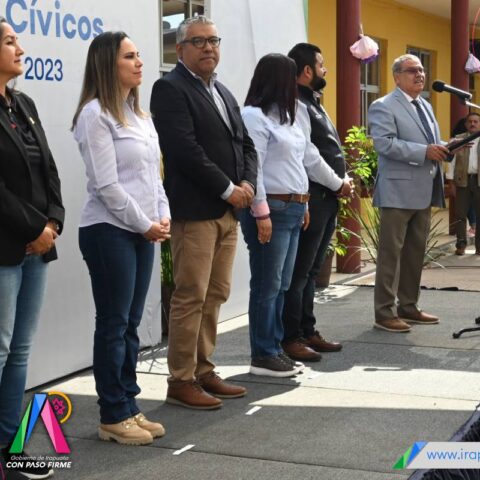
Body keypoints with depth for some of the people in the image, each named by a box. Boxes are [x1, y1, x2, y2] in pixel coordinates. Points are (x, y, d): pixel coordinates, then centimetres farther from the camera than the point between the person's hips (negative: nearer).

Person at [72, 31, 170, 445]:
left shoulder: (140, 114, 15)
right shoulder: (95, 114, -11)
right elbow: (106, 184, -15)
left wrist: (163, 217, 2)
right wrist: (145, 224, -10)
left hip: (142, 231, 8)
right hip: (109, 230, -8)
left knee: (131, 323, 11)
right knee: (113, 324, -1)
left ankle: (129, 407, 19)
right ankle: (113, 417, 9)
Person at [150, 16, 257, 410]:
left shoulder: (223, 92, 19)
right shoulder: (170, 89, -7)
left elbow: (245, 144, 18)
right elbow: (186, 150, -17)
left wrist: (247, 184, -1)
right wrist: (228, 189, -14)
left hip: (228, 210, 8)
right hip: (195, 211, -8)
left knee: (215, 296, 11)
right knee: (190, 298, -5)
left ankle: (204, 372, 20)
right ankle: (181, 381, 4)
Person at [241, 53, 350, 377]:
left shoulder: (292, 115, 18)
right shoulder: (254, 116, -10)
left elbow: (310, 158, 27)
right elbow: (252, 167, -16)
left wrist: (337, 183, 33)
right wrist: (261, 213, -19)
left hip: (294, 209, 9)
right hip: (271, 210, -9)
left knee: (281, 286, 11)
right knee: (267, 286, -3)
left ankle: (276, 348, 19)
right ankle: (263, 356, 5)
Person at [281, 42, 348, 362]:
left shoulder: (313, 103, 19)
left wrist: (343, 181, 11)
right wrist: (336, 183, -14)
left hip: (327, 199, 10)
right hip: (313, 199, -10)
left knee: (311, 271, 14)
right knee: (299, 272, -5)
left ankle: (307, 332, 22)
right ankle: (290, 338, 1)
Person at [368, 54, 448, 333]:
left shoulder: (426, 107, 19)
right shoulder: (383, 106, -7)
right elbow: (384, 143, -20)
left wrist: (444, 148, 0)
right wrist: (424, 151, -24)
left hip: (423, 191, 8)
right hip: (399, 191, -8)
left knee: (416, 252, 12)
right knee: (391, 252, -4)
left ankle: (408, 306, 22)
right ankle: (385, 312, 0)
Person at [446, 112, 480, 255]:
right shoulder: (458, 139, 7)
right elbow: (452, 160, 5)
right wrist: (452, 182, -2)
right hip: (463, 181, 0)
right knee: (460, 214, 1)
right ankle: (461, 245, 7)